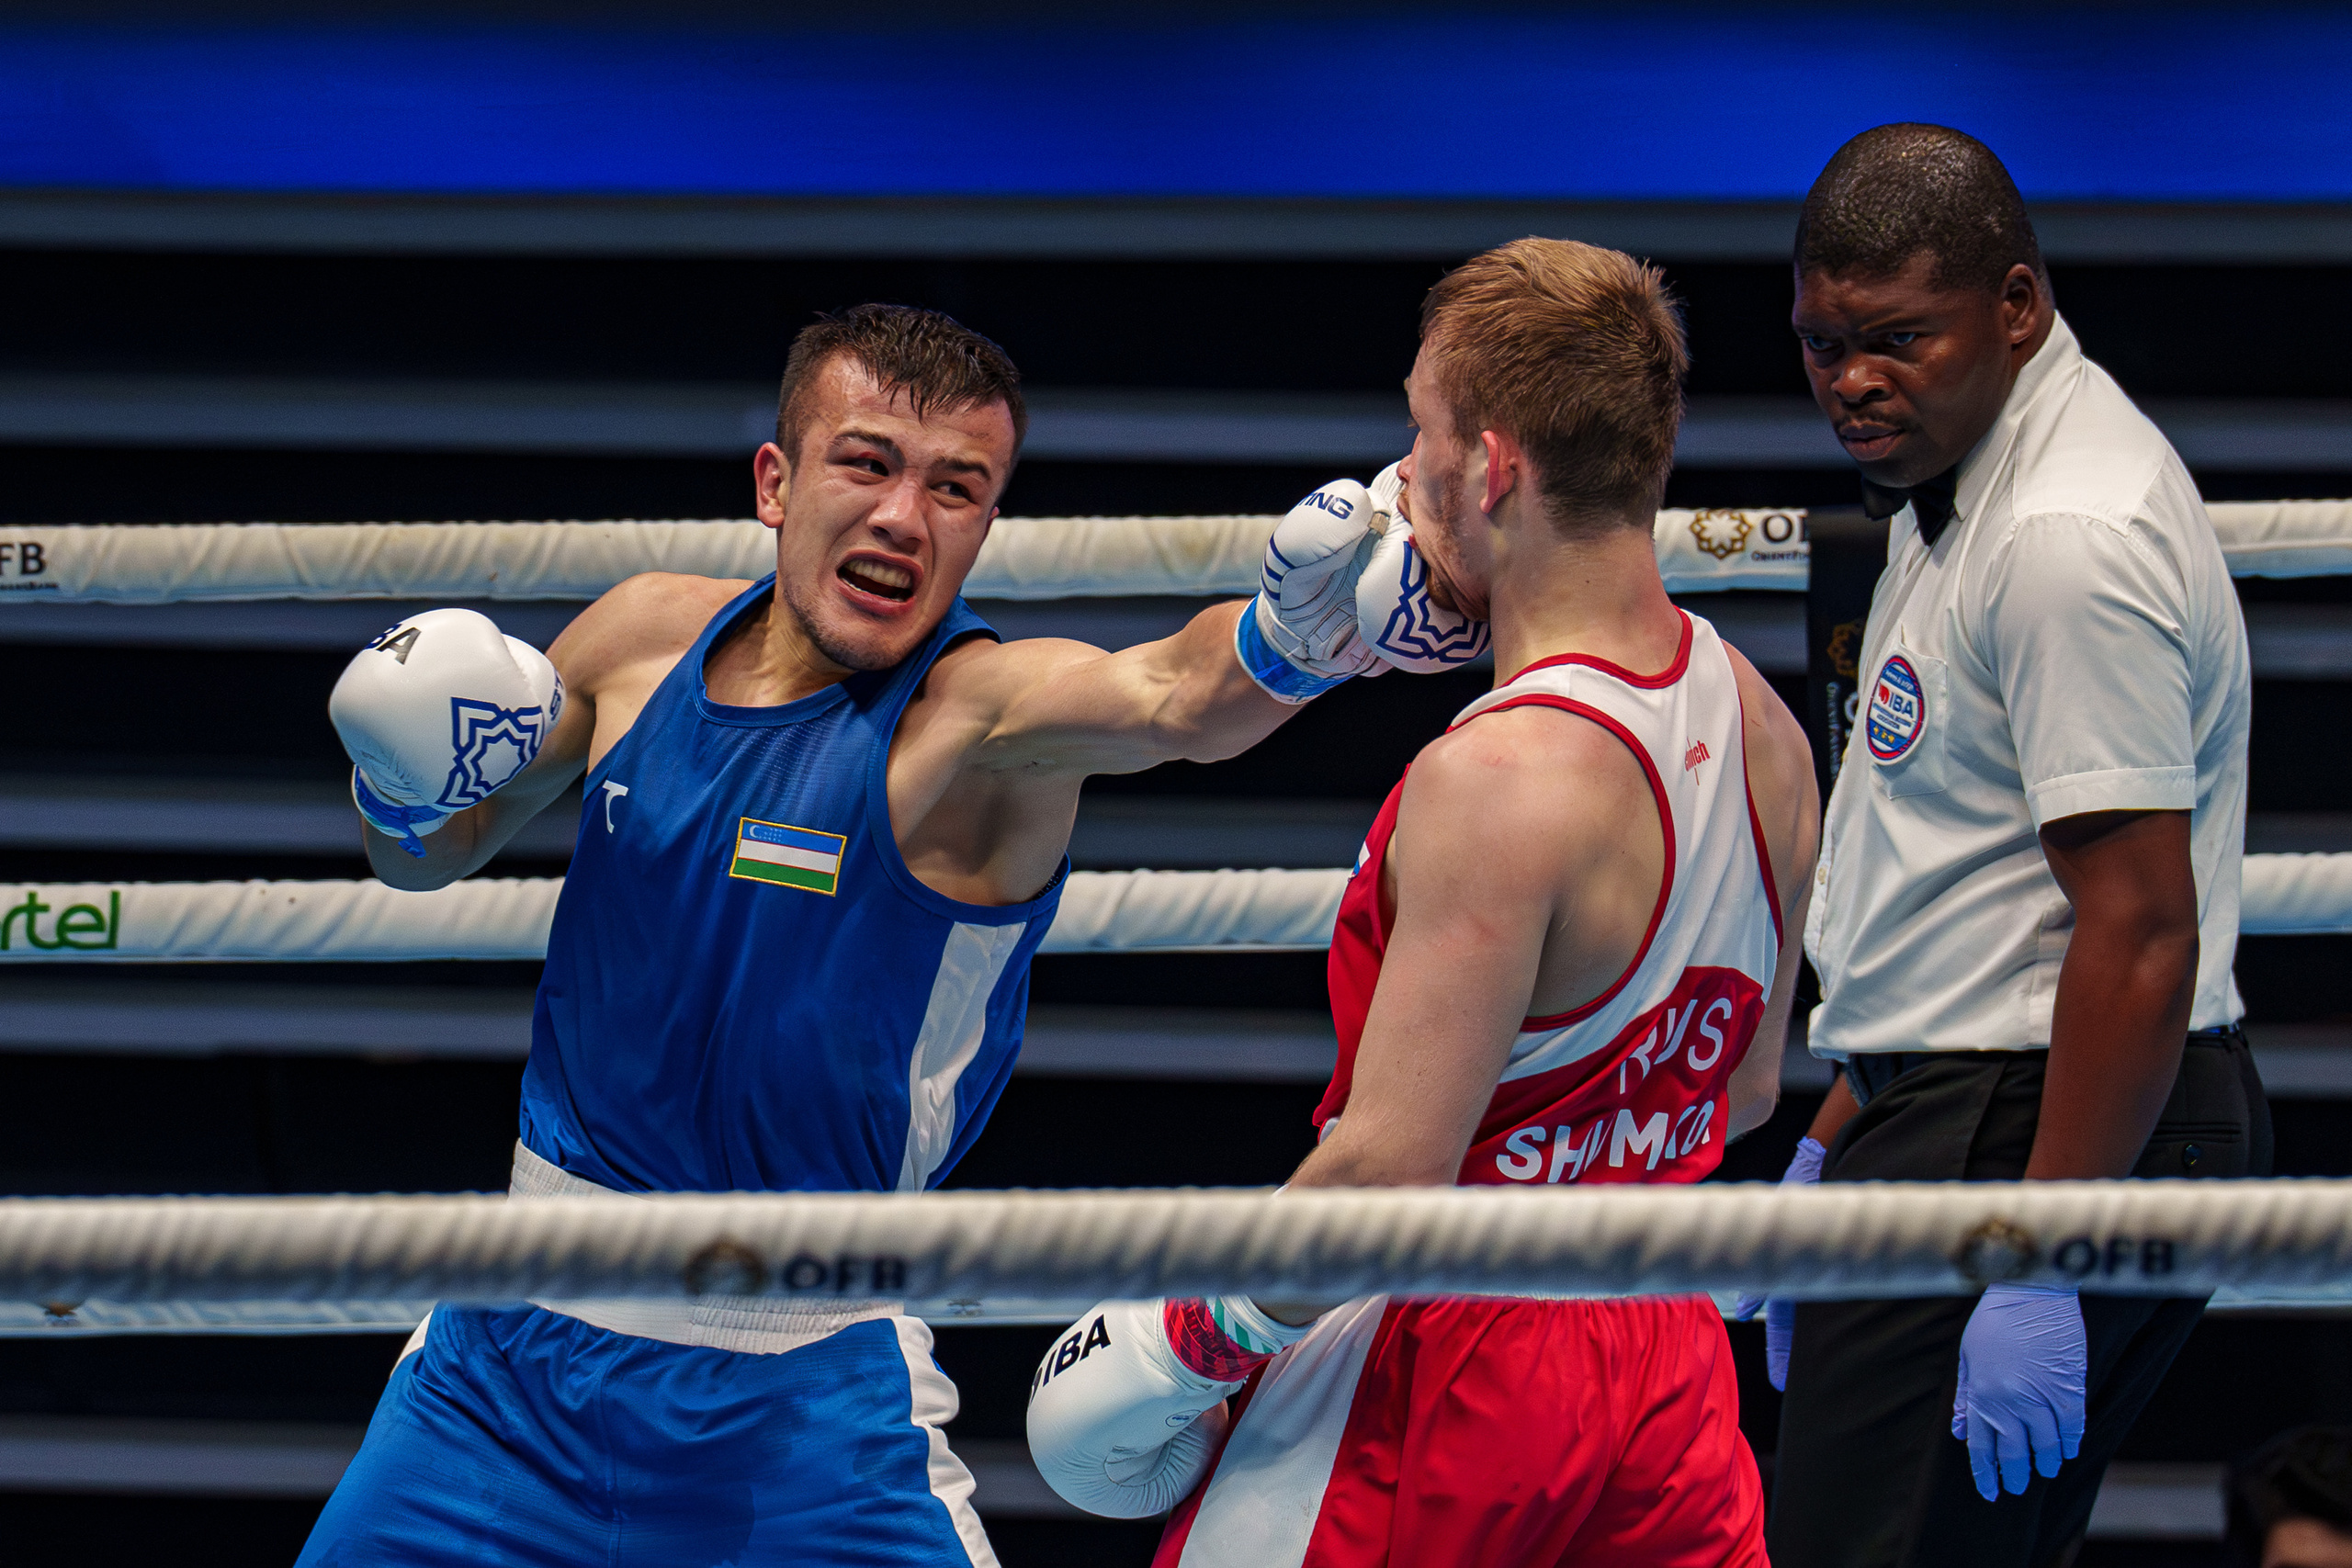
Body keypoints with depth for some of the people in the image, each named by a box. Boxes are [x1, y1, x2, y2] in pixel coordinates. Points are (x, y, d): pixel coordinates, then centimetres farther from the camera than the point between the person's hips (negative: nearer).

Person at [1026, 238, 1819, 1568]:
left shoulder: (1495, 781, -23)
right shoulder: (1761, 726, 2)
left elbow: (1390, 1173, -24)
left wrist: (1198, 1343, -11)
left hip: (1441, 1360, -7)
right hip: (1666, 1351, 7)